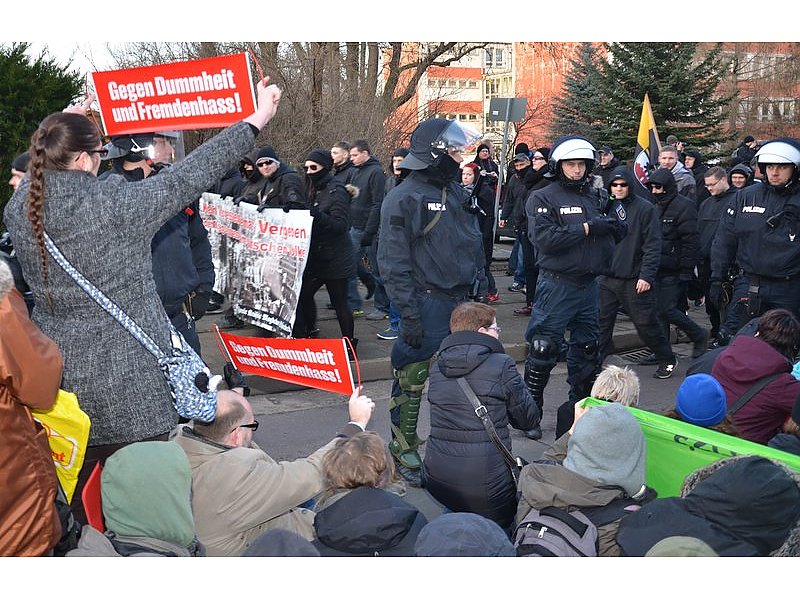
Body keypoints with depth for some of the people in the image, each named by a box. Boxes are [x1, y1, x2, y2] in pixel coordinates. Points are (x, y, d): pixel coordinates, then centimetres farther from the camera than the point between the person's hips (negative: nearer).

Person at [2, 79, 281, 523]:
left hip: (57, 375, 6)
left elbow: (45, 174, 21)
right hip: (129, 379, -5)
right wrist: (256, 120, -1)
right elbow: (190, 175, -11)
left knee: (72, 499, 16)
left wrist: (65, 126, 34)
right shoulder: (115, 203, -18)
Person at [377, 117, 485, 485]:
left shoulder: (457, 193, 13)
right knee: (412, 380, 0)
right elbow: (393, 264, -15)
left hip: (462, 301, 8)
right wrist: (409, 314, -18)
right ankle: (403, 451, 14)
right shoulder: (404, 198, -12)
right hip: (428, 304, -7)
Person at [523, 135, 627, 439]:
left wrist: (614, 220, -13)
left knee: (587, 348, 15)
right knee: (543, 350, -3)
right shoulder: (543, 198, -6)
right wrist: (587, 228, -20)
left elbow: (619, 233, 10)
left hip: (589, 285, 6)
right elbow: (544, 238, -21)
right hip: (557, 285, -6)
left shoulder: (596, 197, 10)